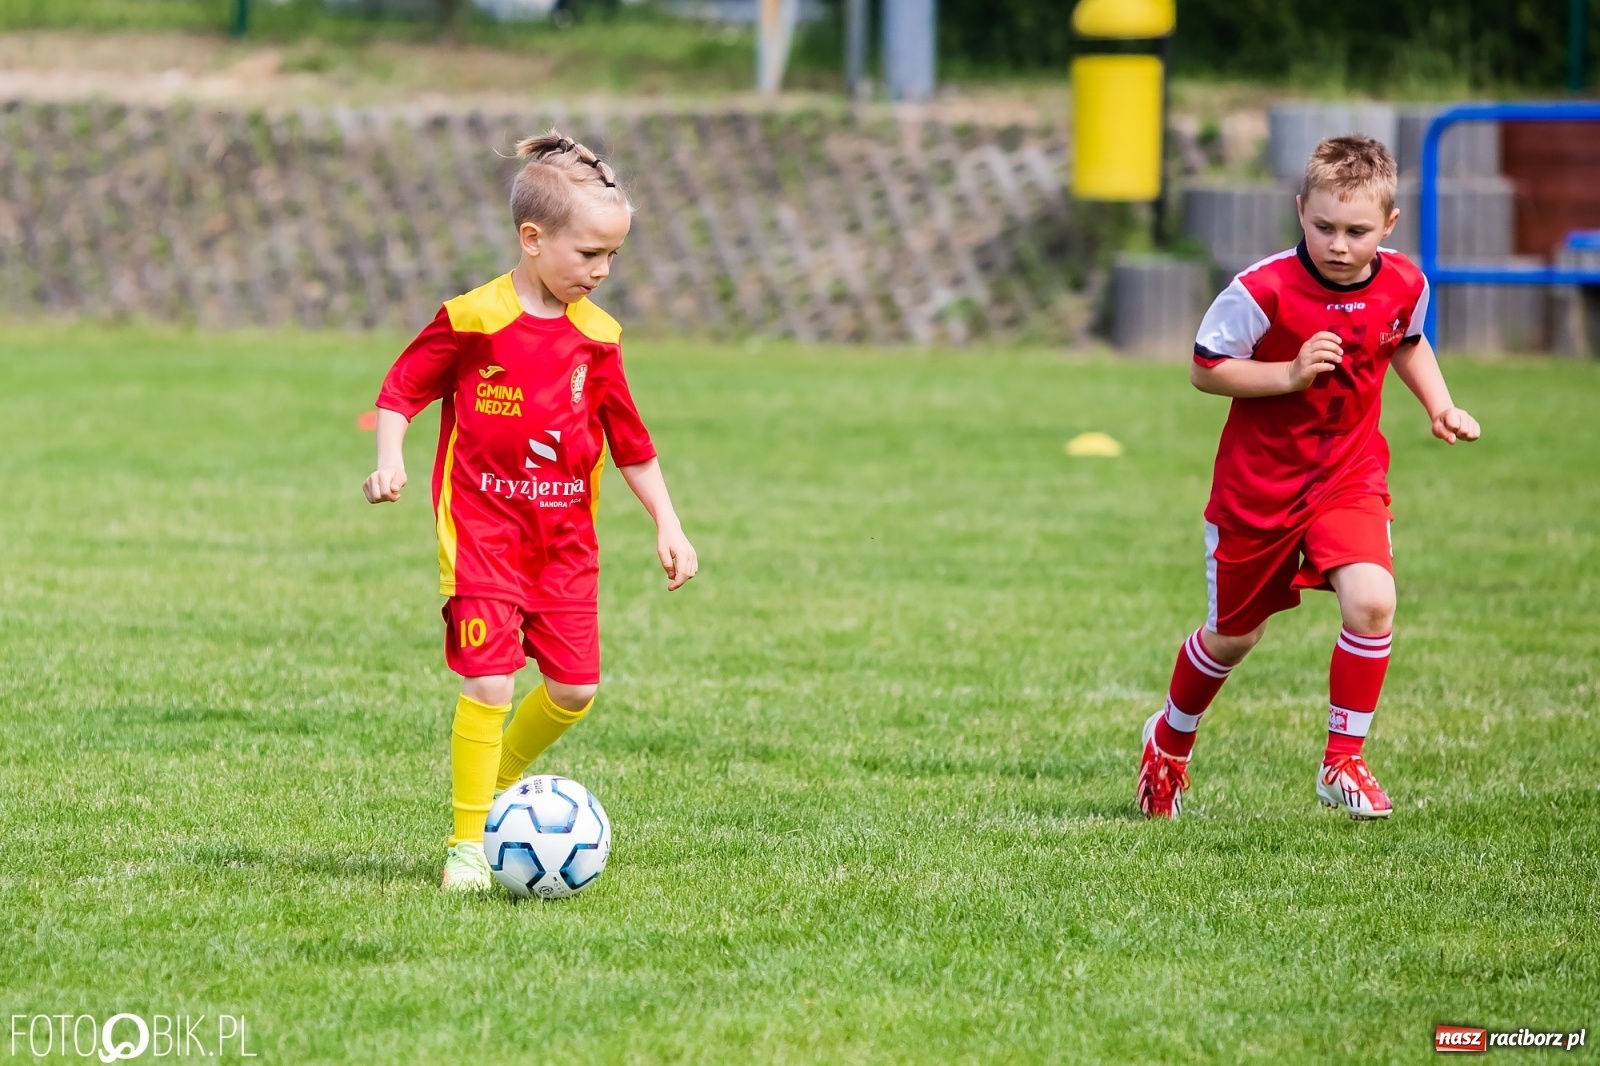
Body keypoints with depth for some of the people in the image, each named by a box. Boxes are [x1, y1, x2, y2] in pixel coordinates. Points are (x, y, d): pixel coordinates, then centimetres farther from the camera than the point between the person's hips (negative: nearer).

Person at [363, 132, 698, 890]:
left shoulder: (596, 338, 4)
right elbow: (401, 390, 0)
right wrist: (389, 459, -15)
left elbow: (631, 443, 13)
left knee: (575, 688, 3)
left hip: (565, 542, 5)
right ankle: (467, 842, -3)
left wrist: (668, 526, 11)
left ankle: (503, 778, 31)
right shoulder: (472, 322, -10)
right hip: (482, 535, -5)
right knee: (489, 682, -13)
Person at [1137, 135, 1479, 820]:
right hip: (1259, 483, -2)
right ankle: (1170, 741, 44)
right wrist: (1289, 375, -27)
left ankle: (1343, 763, -7)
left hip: (1350, 476, 2)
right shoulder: (1264, 292, -23)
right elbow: (1204, 368, -14)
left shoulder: (1403, 285, -9)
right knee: (1233, 636, 14)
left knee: (1371, 603, -23)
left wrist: (1438, 404, 1)